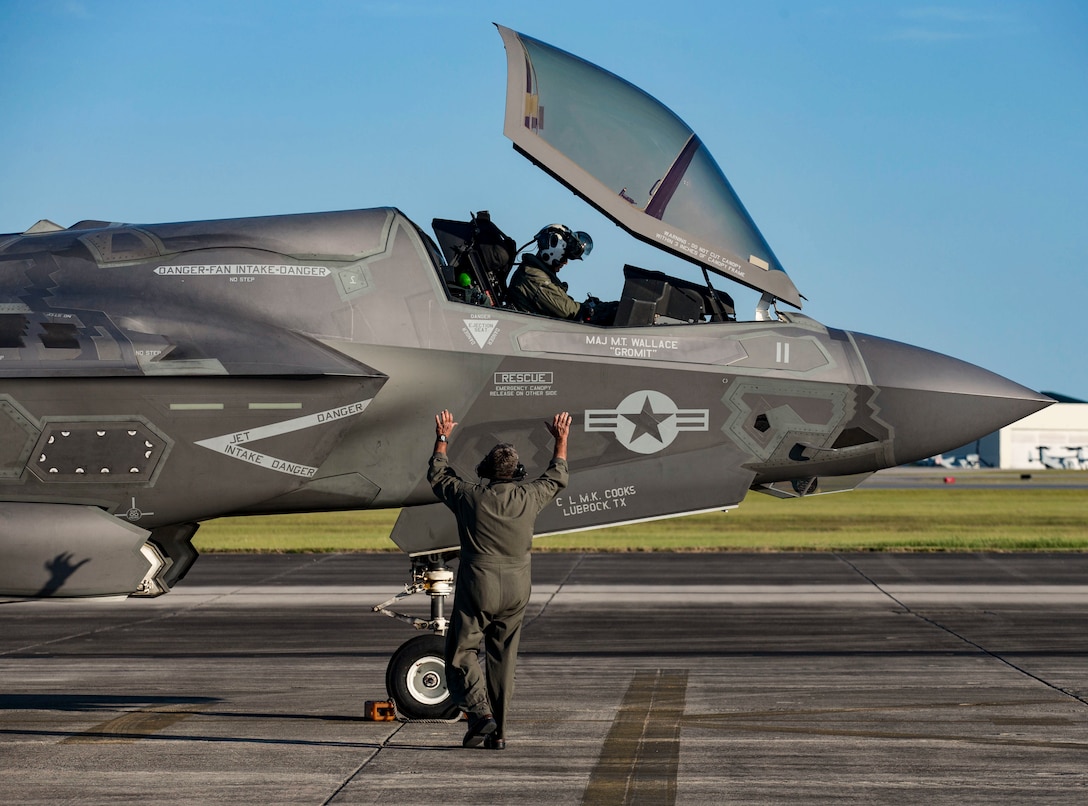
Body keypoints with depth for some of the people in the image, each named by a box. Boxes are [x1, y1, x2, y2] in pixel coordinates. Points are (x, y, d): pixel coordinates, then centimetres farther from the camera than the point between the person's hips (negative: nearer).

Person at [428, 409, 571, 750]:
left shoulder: (470, 497, -9)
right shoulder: (528, 497, -3)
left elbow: (438, 477, 11)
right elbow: (556, 479, 19)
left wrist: (442, 438, 24)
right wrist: (561, 441, 31)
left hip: (477, 587, -3)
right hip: (516, 590, 3)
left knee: (461, 653, 5)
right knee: (503, 660, 11)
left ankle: (479, 712, -17)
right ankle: (498, 731, 11)